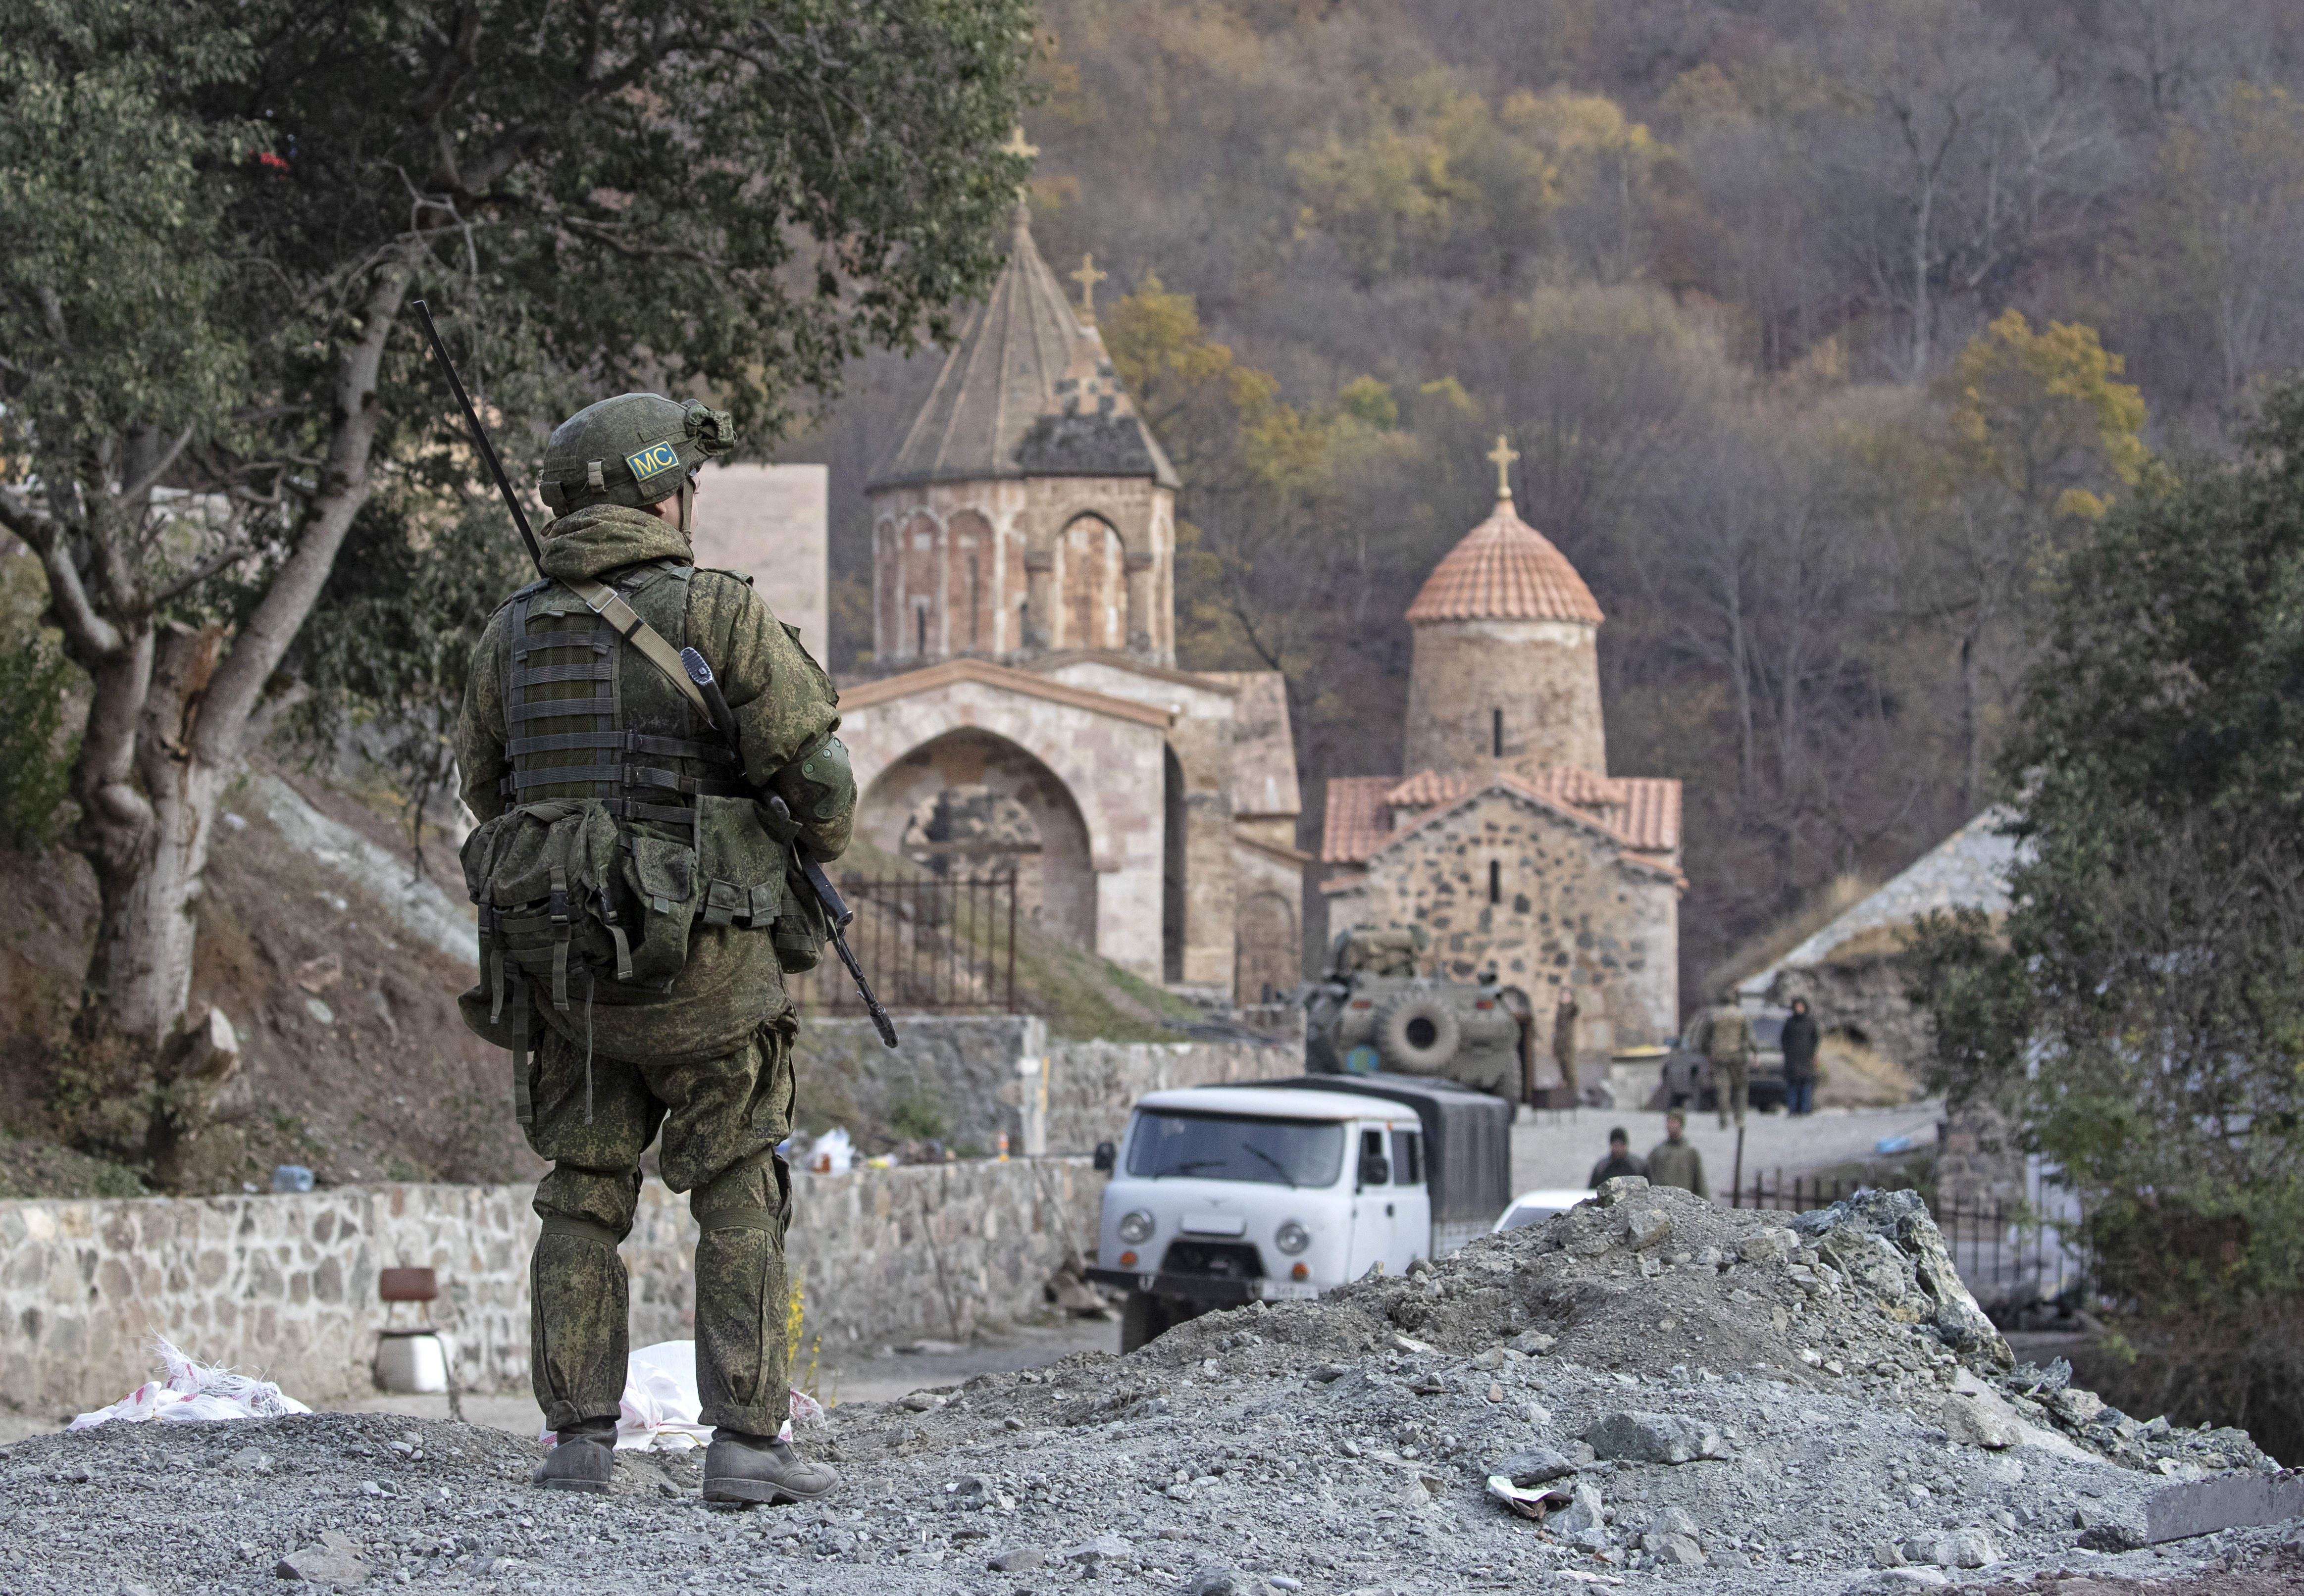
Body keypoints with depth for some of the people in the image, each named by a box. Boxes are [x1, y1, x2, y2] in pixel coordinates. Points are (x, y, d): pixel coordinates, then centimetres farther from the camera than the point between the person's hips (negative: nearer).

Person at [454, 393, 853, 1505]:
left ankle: (578, 1443, 7)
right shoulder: (719, 615, -10)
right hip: (700, 960, -4)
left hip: (554, 959, 4)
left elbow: (487, 787, 16)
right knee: (739, 1203, 5)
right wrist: (819, 847, 12)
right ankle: (746, 1444, 1)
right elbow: (816, 768, -9)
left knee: (582, 1203, 12)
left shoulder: (509, 635, 5)